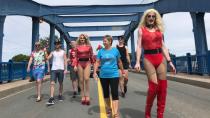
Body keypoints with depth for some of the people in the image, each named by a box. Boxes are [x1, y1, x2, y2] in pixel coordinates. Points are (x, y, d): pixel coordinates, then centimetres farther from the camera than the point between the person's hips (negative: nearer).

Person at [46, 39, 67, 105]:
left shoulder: (63, 52, 7)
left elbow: (65, 61, 2)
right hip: (53, 69, 1)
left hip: (61, 69, -1)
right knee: (52, 83, -9)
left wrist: (65, 69, -6)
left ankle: (60, 95, 26)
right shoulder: (53, 52, 12)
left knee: (60, 83, 9)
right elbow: (47, 58, 0)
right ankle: (51, 99, -10)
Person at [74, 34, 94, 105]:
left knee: (86, 79, -11)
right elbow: (76, 57, 7)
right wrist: (75, 65, 0)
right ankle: (83, 96, 12)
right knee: (81, 80, 4)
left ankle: (87, 96, -2)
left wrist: (93, 63, 7)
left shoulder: (89, 46, 6)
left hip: (87, 63, -1)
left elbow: (91, 55, 9)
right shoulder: (77, 47, 7)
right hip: (80, 63, 1)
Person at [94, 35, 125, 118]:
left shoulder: (115, 50, 0)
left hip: (114, 75, -2)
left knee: (115, 94, -4)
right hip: (103, 76, 2)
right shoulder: (101, 51, 1)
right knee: (106, 93, 15)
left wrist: (123, 71, 16)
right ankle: (108, 108, 36)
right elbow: (97, 62, 1)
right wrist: (95, 72, -11)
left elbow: (119, 62, 10)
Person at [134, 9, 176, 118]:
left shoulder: (159, 29, 17)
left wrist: (169, 61, 8)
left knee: (162, 86, 1)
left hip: (161, 58, 4)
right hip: (148, 59, -4)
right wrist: (137, 61, -13)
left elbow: (163, 46, 15)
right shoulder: (141, 29, 8)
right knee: (154, 85, -9)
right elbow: (139, 46, -1)